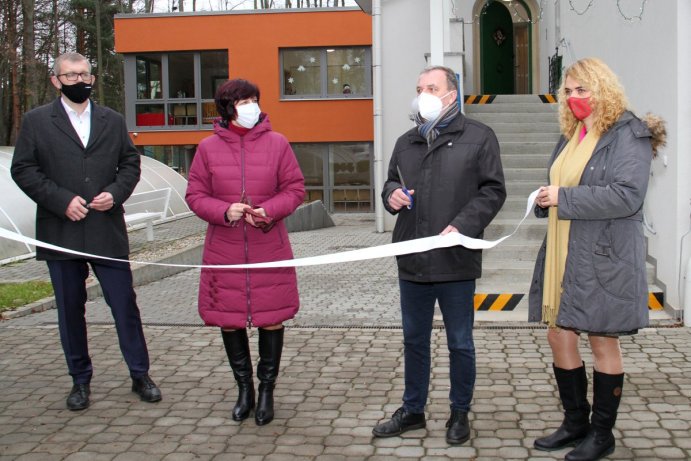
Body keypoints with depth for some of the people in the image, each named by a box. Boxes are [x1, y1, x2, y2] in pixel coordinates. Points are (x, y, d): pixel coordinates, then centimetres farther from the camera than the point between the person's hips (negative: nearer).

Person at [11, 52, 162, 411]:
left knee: (125, 304, 2)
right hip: (61, 233, -1)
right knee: (70, 310, 8)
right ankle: (80, 380, 22)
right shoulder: (36, 121, 4)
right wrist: (61, 200, -12)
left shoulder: (113, 121, 11)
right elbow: (23, 170, -1)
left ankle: (140, 375, 15)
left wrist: (116, 193, -7)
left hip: (108, 232, 1)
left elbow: (131, 163, 12)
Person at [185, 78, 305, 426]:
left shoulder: (276, 143, -1)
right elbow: (195, 195, 3)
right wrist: (225, 211, -16)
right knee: (229, 318, 9)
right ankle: (244, 387, 28)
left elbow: (295, 188, 1)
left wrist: (269, 210, -17)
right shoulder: (208, 148, 1)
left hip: (269, 250, -1)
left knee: (270, 317, 5)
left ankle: (267, 388, 23)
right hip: (224, 250, 1)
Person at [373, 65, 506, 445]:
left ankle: (459, 413, 25)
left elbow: (492, 190, -6)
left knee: (460, 343, 9)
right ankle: (412, 410, 31)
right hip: (412, 260, 5)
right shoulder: (406, 142, 14)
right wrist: (392, 195, -1)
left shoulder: (478, 137, -2)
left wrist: (462, 226, -18)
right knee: (414, 340, 16)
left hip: (456, 261, -5)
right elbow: (391, 183, 24)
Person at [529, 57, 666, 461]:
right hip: (564, 256, 8)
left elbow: (628, 196, -21)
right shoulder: (572, 136, 15)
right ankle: (576, 423, 27)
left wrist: (564, 198, -20)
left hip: (604, 258, -8)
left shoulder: (628, 135, -10)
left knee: (603, 341, 3)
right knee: (559, 336, 10)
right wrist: (547, 199, 1)